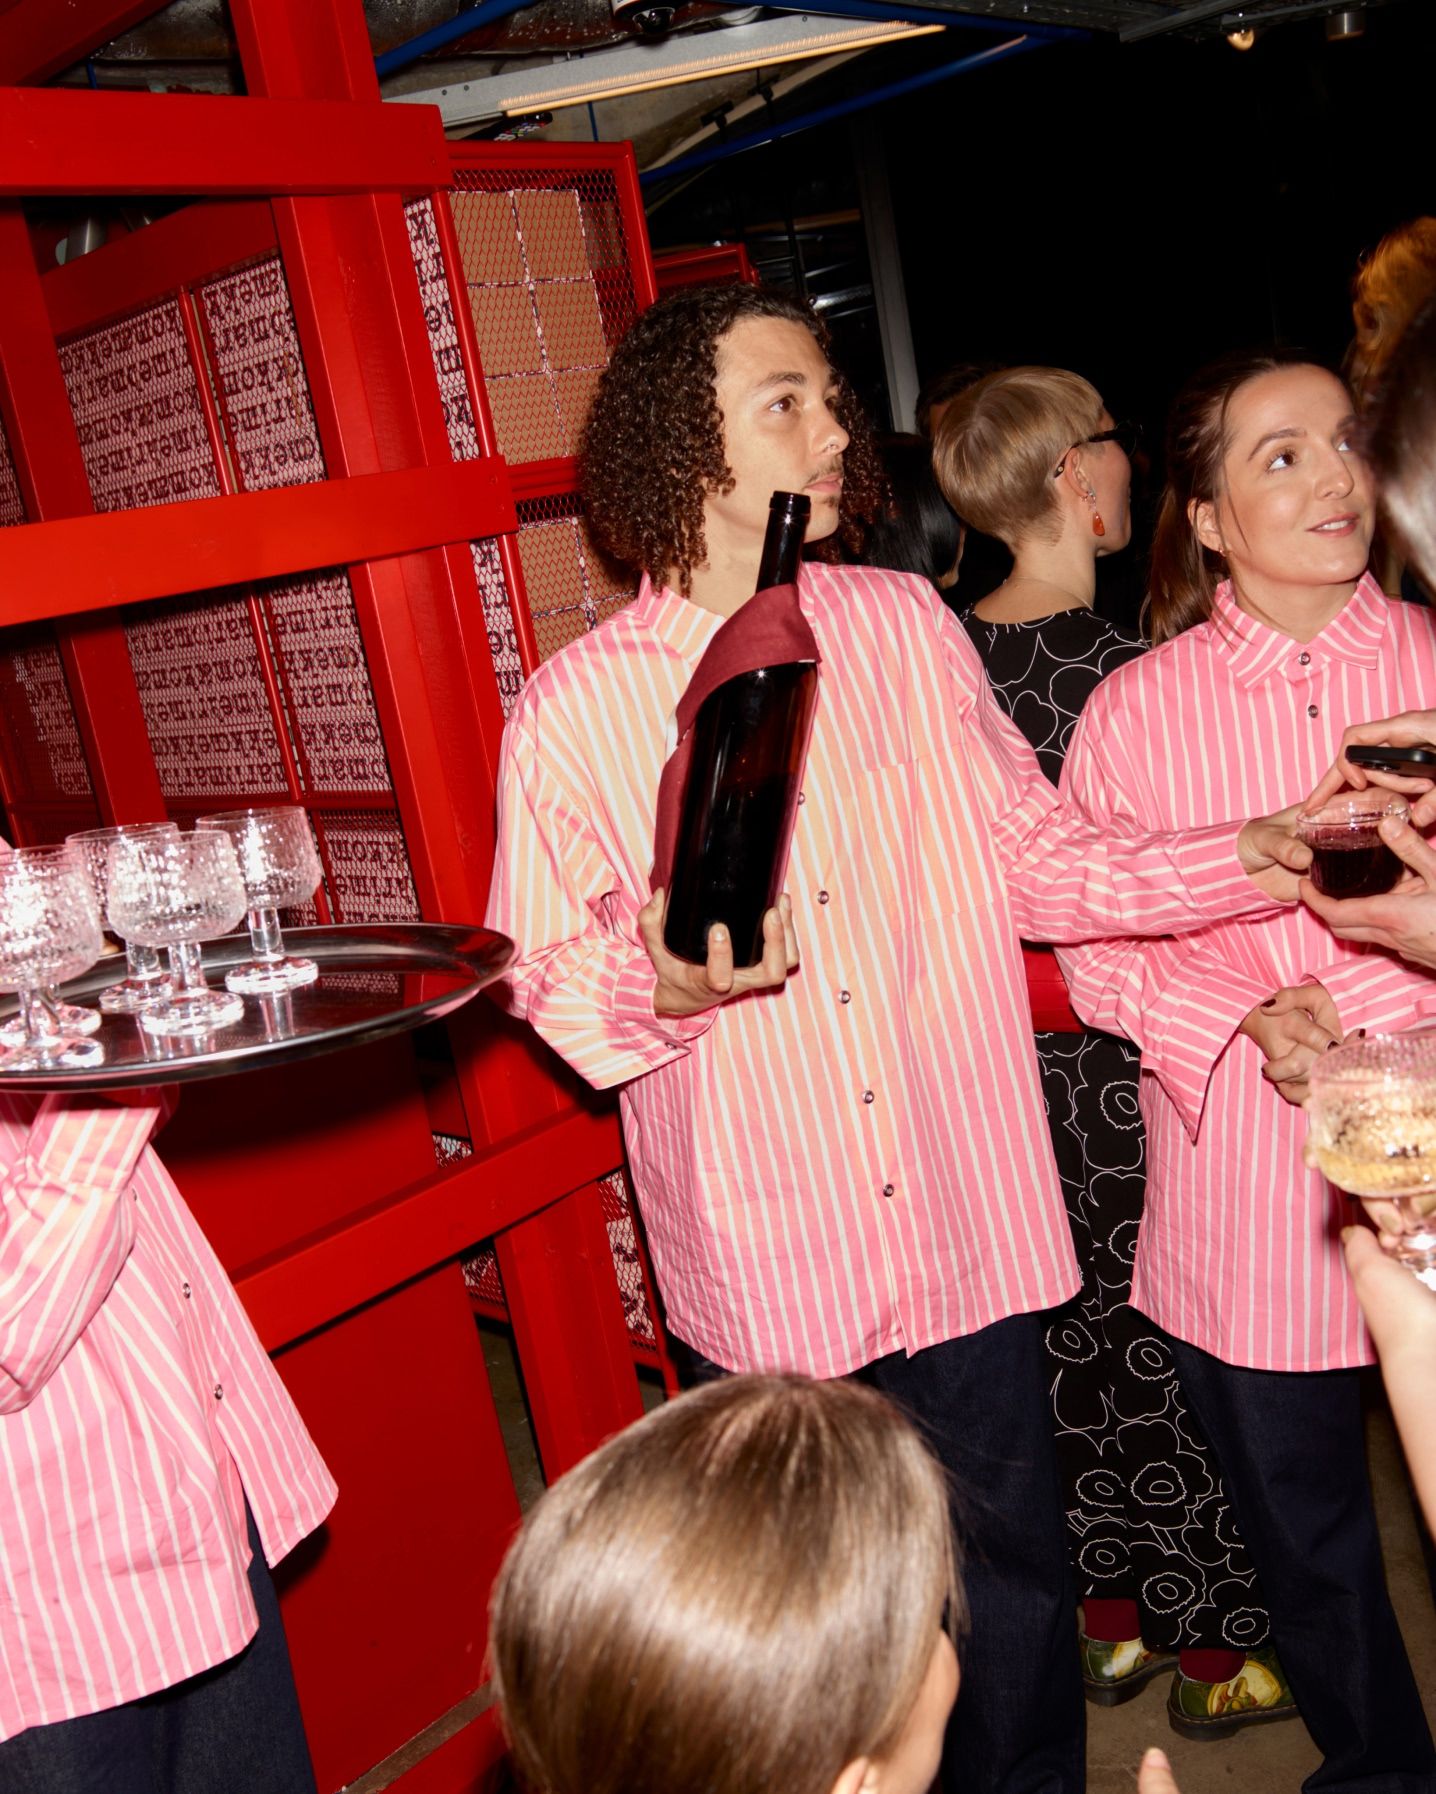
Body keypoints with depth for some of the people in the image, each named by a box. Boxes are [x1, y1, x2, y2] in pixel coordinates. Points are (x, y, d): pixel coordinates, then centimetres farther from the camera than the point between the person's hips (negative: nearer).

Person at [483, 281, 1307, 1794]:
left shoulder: (905, 627, 3)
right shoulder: (574, 705, -6)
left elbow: (1033, 860, 5)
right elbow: (548, 977, -2)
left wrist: (1258, 854, -4)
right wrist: (661, 983, -23)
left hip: (967, 1228, 3)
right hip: (768, 1262, -2)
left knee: (1008, 1575, 16)